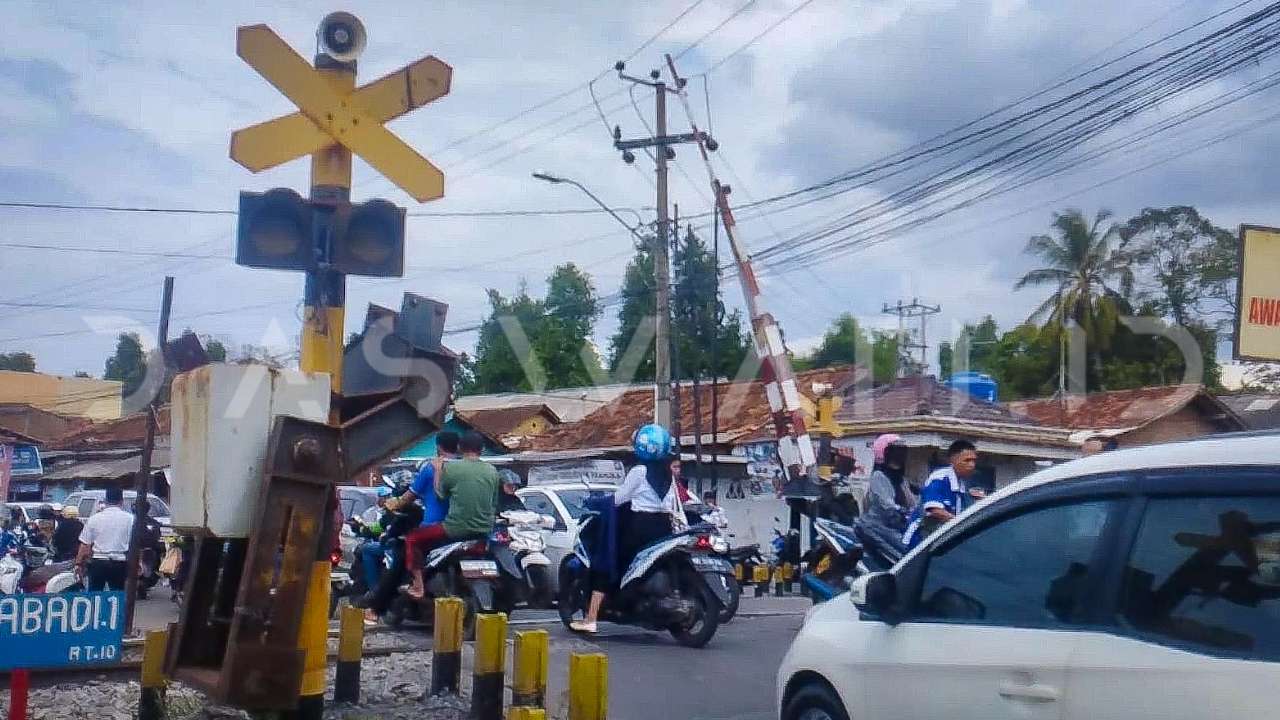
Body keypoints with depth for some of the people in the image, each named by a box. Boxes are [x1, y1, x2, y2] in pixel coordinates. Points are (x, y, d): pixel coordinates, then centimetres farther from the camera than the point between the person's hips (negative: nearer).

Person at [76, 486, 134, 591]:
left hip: (97, 563, 0)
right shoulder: (130, 519, -3)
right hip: (119, 563, 0)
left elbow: (85, 545, 2)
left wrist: (78, 563, 10)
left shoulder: (94, 518, 0)